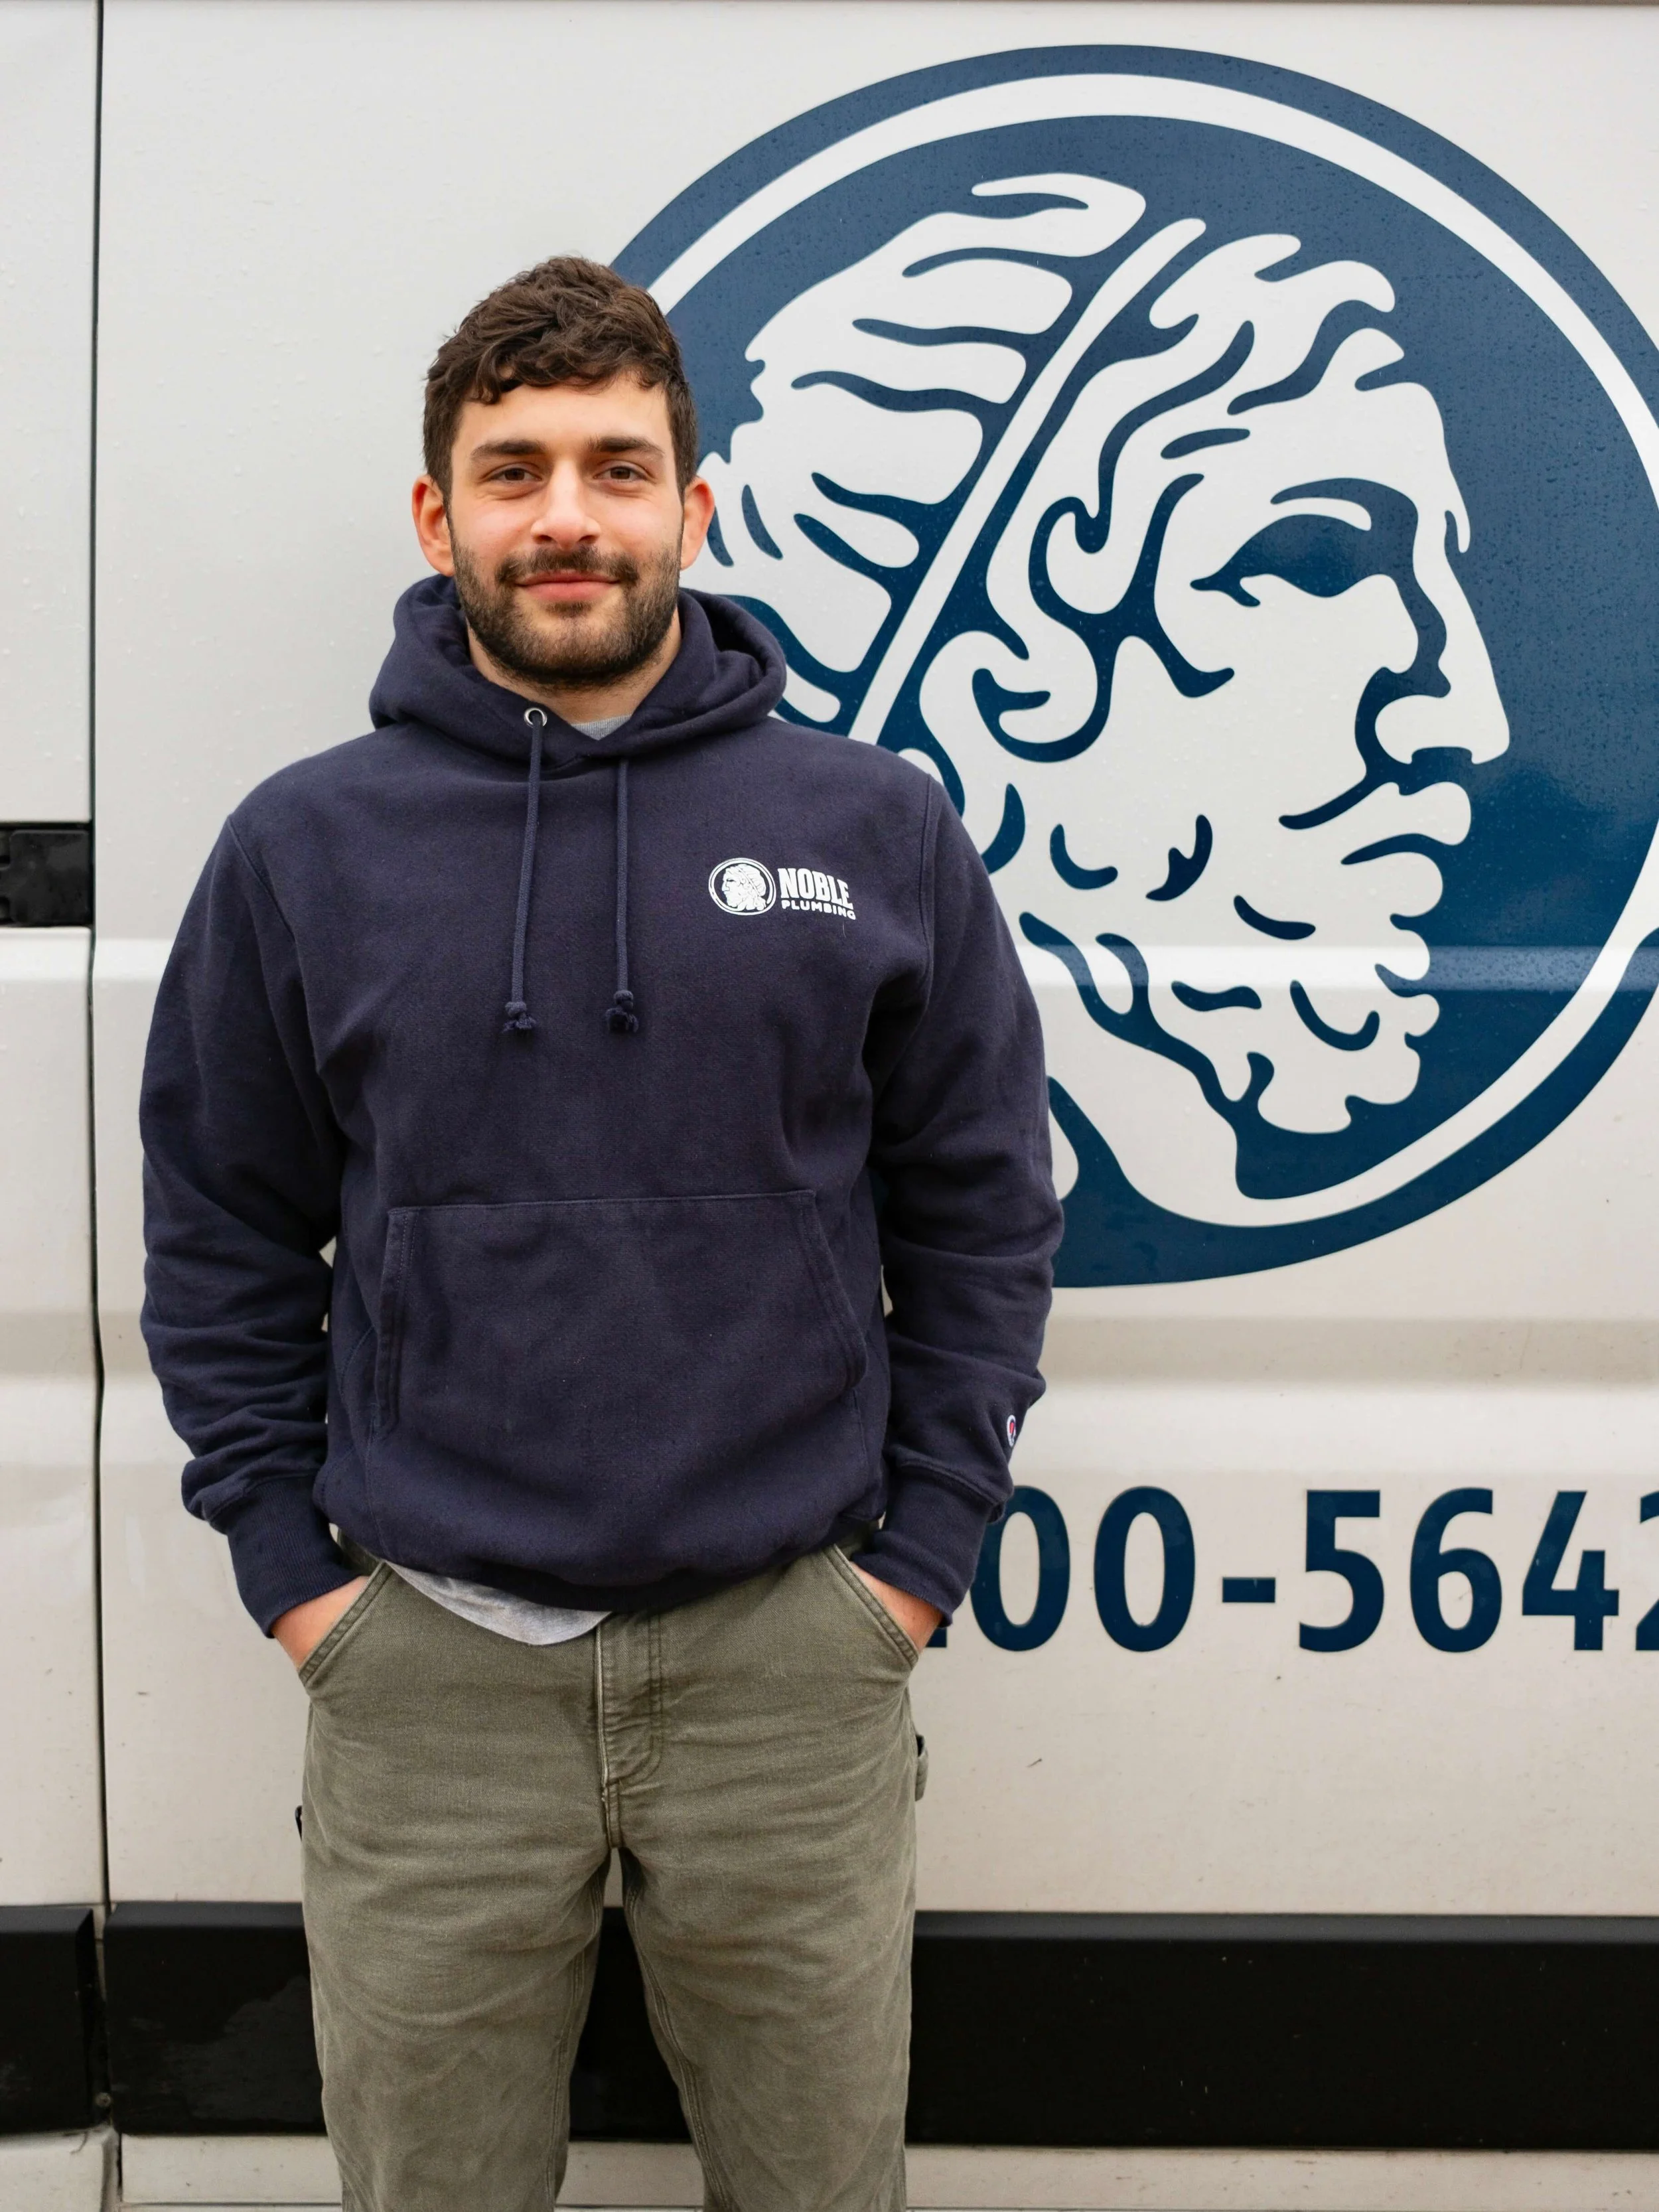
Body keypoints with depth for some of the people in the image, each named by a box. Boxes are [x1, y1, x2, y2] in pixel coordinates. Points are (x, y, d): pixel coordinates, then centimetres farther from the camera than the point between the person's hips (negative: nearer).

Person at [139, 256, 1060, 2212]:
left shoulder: (878, 834, 0)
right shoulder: (302, 850, 1)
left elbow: (981, 1218, 5)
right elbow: (222, 1246, 7)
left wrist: (919, 1556, 1)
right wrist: (290, 1567, 1)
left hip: (792, 1654, 0)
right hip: (421, 1667, 0)